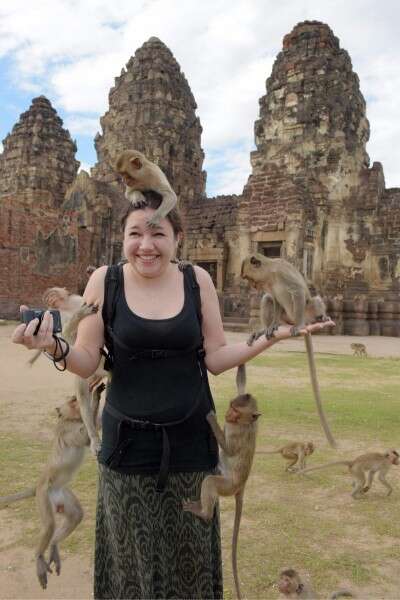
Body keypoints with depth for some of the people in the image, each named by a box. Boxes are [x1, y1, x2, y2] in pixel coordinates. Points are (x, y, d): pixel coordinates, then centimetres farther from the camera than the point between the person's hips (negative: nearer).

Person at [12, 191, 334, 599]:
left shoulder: (198, 281, -4)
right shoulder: (104, 281, -7)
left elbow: (215, 358, -3)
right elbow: (87, 363, -5)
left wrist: (274, 335, -12)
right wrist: (54, 347, -25)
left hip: (190, 437, 1)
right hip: (128, 439, 0)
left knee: (187, 556, 16)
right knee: (131, 555, 14)